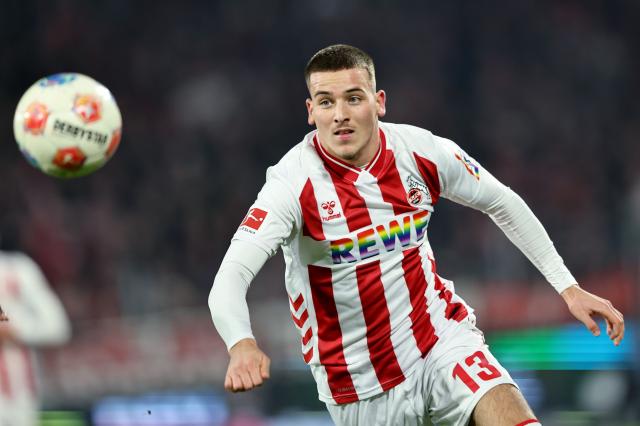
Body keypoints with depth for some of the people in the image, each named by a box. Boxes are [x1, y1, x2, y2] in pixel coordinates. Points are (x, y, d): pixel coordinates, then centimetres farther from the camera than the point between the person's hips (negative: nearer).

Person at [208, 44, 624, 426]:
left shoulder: (422, 152, -8)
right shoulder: (295, 182, -20)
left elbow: (503, 203, 10)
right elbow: (229, 279, -30)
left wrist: (568, 287, 9)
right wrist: (242, 344, -51)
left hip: (439, 334, 2)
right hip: (358, 378, -1)